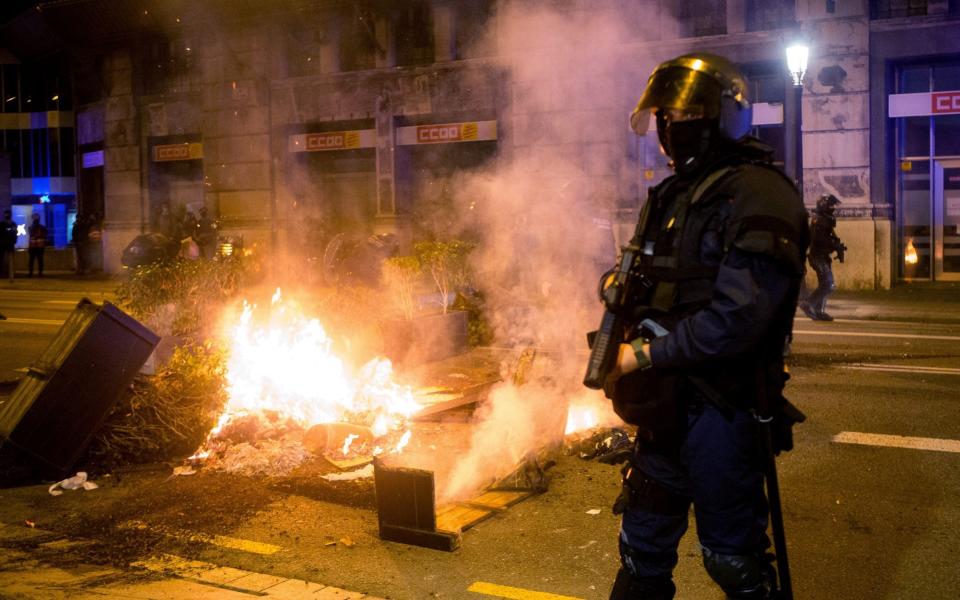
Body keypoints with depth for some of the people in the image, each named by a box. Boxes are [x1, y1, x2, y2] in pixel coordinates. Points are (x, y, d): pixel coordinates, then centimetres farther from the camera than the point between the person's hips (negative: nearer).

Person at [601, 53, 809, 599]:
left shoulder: (757, 196, -16)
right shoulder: (676, 193, 12)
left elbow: (738, 317, -25)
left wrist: (649, 355, -18)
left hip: (721, 408, -8)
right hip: (666, 405, 8)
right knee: (644, 545, 20)